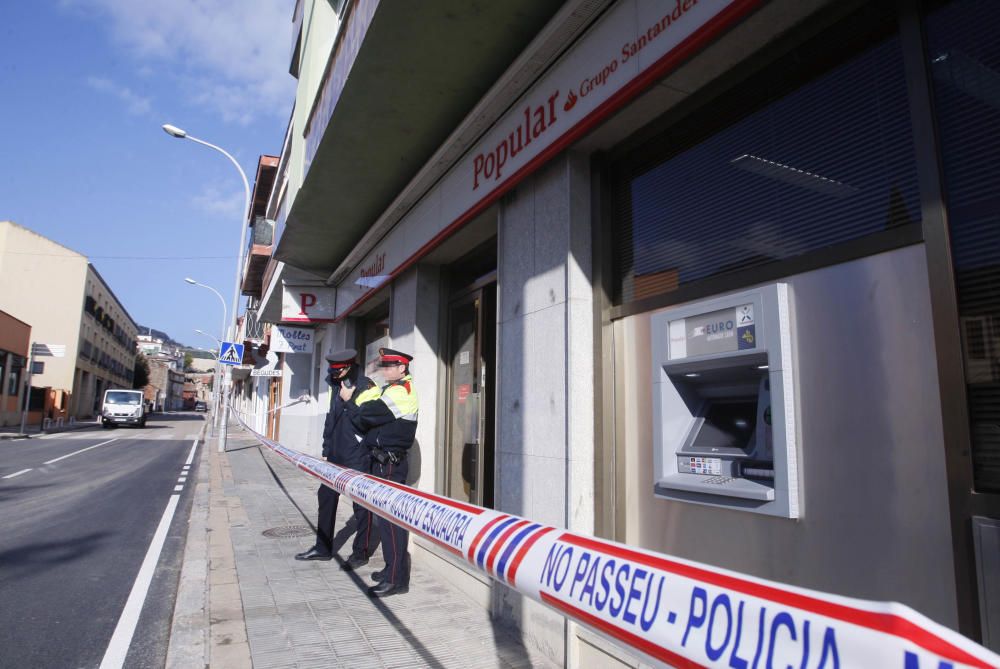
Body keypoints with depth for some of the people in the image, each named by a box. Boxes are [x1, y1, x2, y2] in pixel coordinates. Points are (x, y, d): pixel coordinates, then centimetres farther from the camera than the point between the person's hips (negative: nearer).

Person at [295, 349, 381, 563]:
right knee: (326, 496, 13)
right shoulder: (337, 386, 13)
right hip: (336, 453, 8)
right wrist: (327, 448, 18)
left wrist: (348, 401, -19)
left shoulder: (367, 388, -11)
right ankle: (323, 547, 26)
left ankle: (361, 552, 12)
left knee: (361, 504, 1)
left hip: (358, 456, -8)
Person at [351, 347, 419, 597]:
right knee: (384, 517, 16)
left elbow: (364, 417, -19)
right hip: (384, 461, 11)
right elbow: (376, 416, 18)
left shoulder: (400, 392, -15)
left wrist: (356, 412, 0)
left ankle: (396, 579, -4)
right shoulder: (392, 390, 19)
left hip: (389, 463, -11)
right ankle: (391, 569, 27)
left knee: (390, 520, -8)